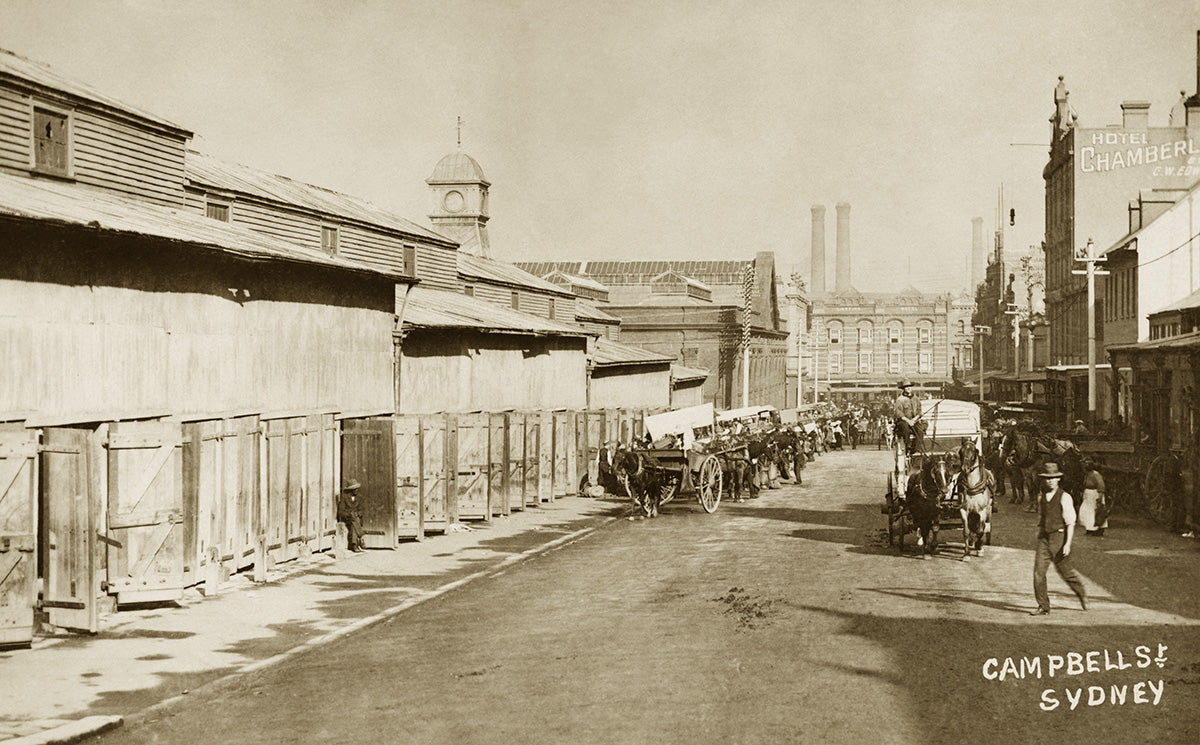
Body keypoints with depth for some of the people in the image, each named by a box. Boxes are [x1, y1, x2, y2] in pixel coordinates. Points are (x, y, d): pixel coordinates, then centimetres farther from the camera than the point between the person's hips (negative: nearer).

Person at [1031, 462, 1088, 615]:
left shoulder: (1064, 497, -7)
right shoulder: (1042, 497, 11)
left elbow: (1070, 522, -9)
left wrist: (1068, 543, -16)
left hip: (1059, 536, -5)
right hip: (1044, 538, 5)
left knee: (1066, 571, 8)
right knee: (1038, 571, -5)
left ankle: (1082, 594, 35)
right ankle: (1043, 607, 0)